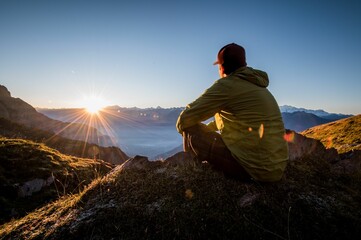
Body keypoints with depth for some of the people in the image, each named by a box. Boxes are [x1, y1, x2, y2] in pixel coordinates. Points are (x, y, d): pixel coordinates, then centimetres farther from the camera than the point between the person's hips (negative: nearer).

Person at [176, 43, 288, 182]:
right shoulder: (257, 85, 15)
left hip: (255, 169, -9)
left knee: (191, 131, -4)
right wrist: (204, 129, 26)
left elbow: (184, 120, -11)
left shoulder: (226, 85, -13)